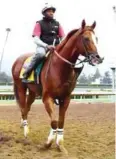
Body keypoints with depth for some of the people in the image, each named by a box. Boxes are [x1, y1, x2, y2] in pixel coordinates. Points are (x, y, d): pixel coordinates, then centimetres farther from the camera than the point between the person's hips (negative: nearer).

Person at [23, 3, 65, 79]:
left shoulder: (57, 24, 15)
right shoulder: (39, 24, 4)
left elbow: (63, 37, 12)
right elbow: (36, 39, -7)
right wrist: (47, 46, -23)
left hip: (56, 47, 4)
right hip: (43, 46, -4)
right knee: (40, 54, -39)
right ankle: (27, 72, -22)